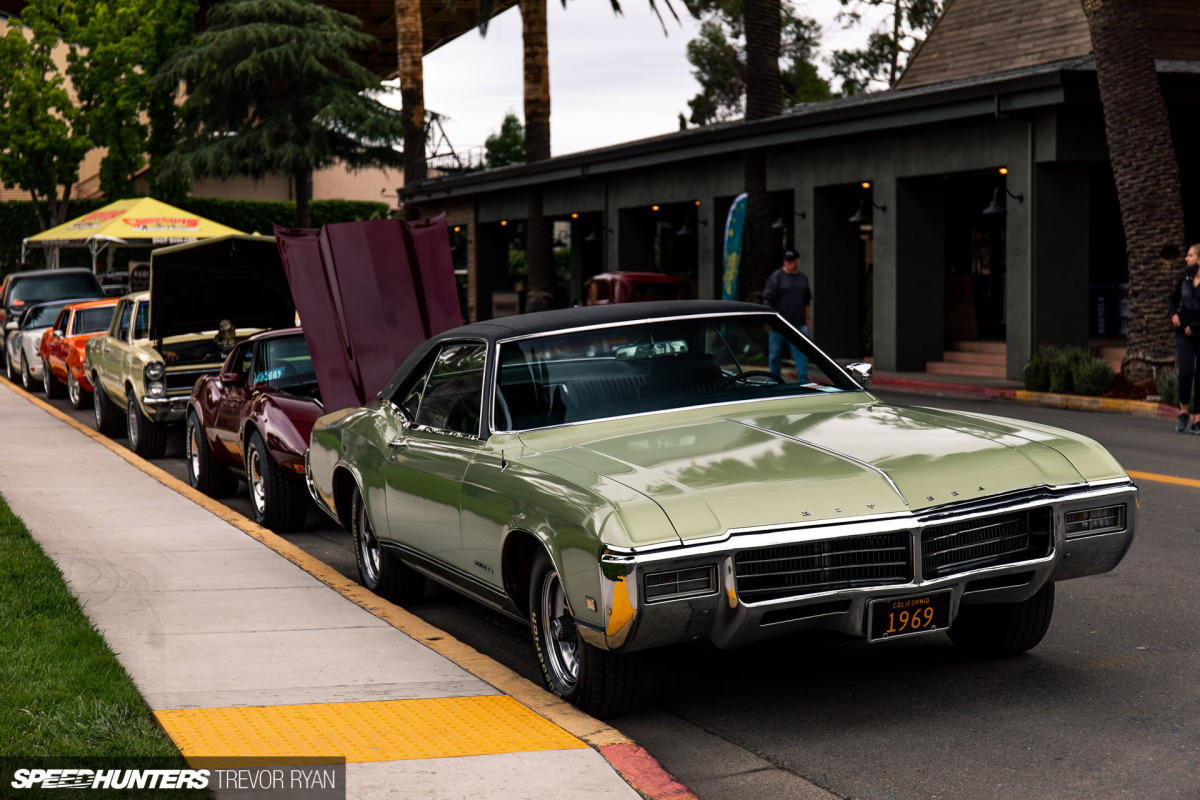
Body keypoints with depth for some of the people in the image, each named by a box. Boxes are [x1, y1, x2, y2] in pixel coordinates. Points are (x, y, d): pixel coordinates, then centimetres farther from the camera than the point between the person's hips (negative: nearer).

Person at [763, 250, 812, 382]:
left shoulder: (803, 278, 12)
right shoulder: (777, 276, -4)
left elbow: (807, 300, 21)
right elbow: (768, 298, -6)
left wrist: (806, 318, 18)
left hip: (798, 324, 3)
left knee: (801, 353, -4)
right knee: (775, 354, 5)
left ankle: (803, 381, -3)